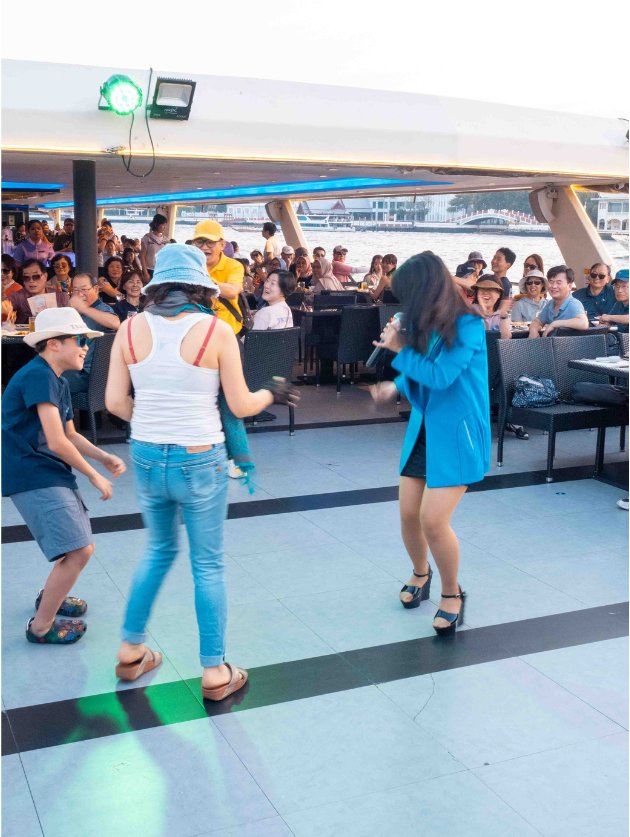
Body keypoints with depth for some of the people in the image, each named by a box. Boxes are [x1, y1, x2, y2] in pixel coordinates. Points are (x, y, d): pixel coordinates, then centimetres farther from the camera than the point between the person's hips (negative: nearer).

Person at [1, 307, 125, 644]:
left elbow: (71, 435, 22)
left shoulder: (58, 382, 14)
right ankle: (40, 626, 2)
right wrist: (94, 476, -11)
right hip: (32, 477, -10)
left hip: (51, 474, 10)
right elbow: (56, 442, -22)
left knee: (81, 547, 18)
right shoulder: (37, 375, -17)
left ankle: (50, 597, 43)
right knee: (79, 550, -15)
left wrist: (105, 458, 7)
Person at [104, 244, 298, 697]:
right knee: (208, 565, 11)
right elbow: (241, 405, -7)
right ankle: (215, 673, 19)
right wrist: (272, 393, 13)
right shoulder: (216, 330, -11)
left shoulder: (131, 328, -2)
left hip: (146, 457, 4)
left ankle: (131, 650, 34)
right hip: (199, 461, -4)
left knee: (160, 550, 26)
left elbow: (114, 401, -1)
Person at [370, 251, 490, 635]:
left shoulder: (467, 326, -17)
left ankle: (452, 592, 14)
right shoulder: (428, 326, 4)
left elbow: (440, 376, -24)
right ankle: (421, 574, 38)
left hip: (456, 433, -7)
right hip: (423, 428, 7)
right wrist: (396, 386, -3)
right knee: (409, 514, 8)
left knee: (433, 520, -11)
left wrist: (401, 348, -14)